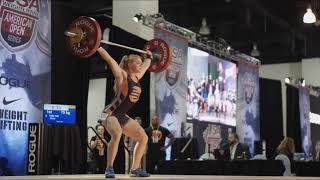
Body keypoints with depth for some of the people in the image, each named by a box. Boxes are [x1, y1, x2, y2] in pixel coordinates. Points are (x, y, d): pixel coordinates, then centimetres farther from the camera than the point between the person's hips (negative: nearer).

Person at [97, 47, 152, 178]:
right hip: (111, 114, -9)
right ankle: (109, 169, -27)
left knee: (143, 138, 6)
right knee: (117, 134, -36)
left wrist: (149, 57, 39)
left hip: (122, 116, 9)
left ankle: (135, 168, 15)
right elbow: (110, 60, -19)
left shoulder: (137, 77, 8)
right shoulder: (122, 76, -12)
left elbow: (145, 65, 27)